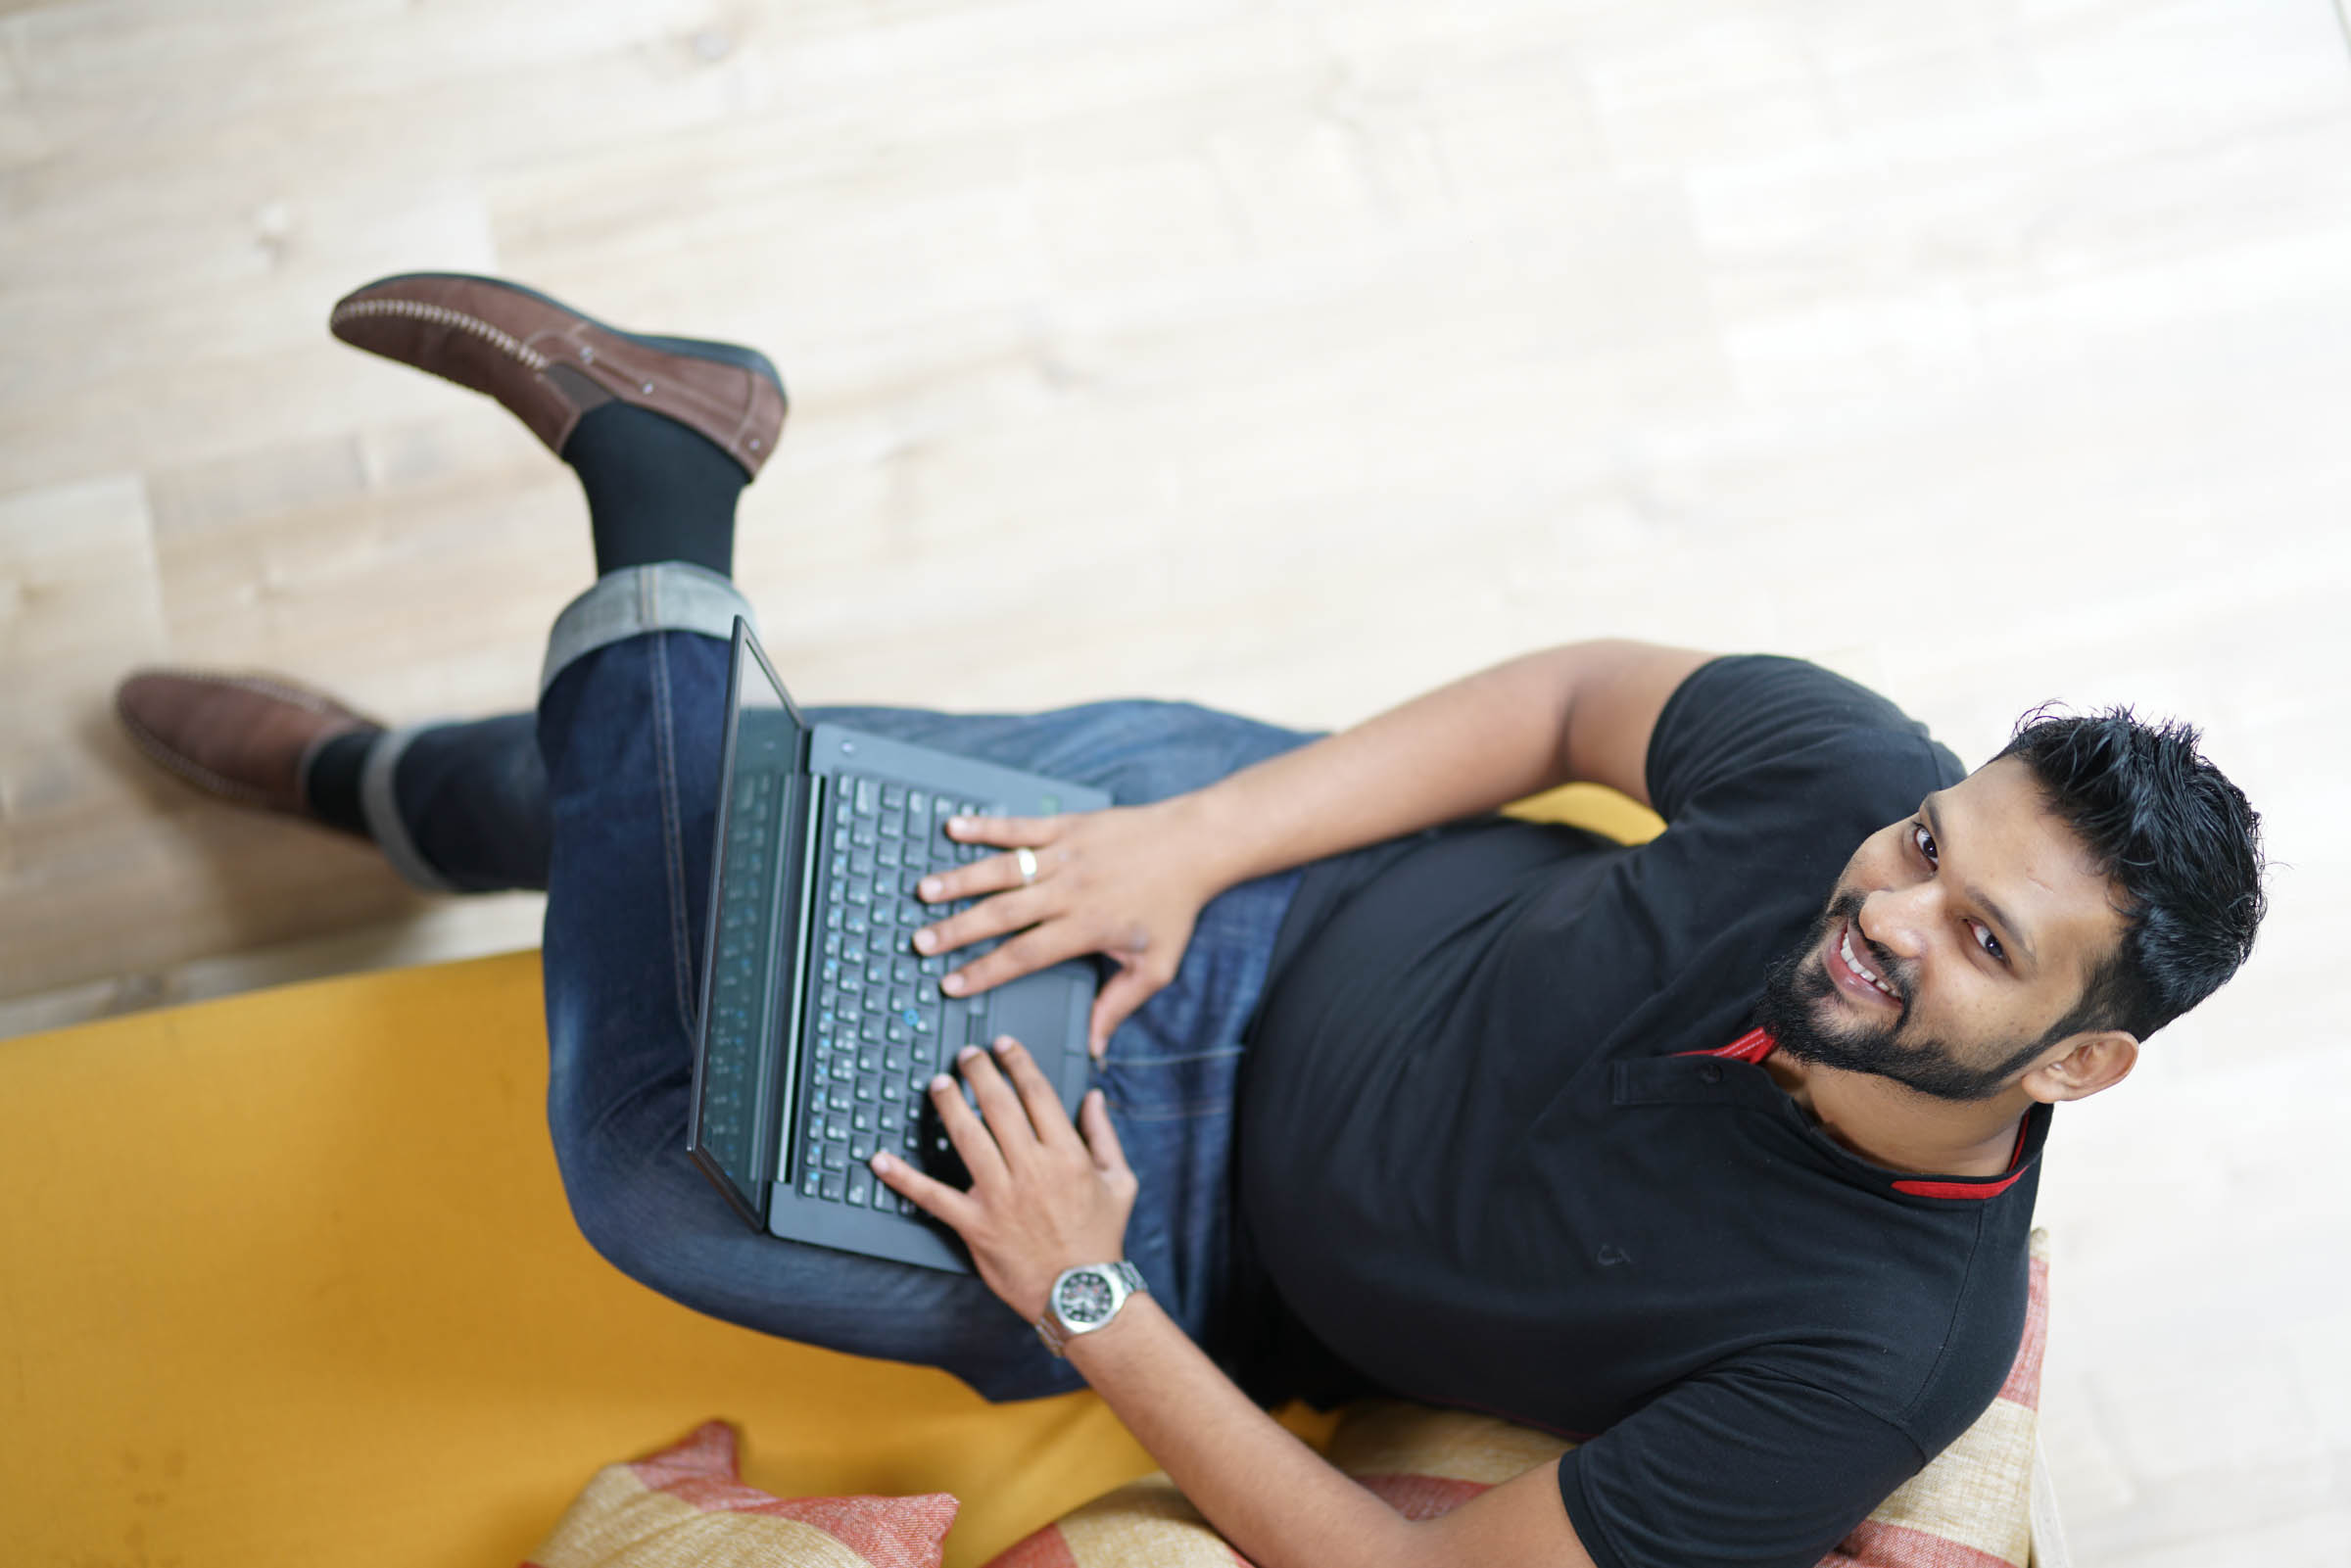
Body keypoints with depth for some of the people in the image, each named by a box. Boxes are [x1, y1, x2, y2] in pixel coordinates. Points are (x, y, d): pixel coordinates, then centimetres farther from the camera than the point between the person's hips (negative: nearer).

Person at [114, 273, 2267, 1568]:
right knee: (698, 790, 2)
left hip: (1234, 1237, -3)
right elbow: (1573, 696, -3)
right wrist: (1183, 848, -15)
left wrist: (1091, 1302, -26)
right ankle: (373, 780, 34)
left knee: (652, 1162, -12)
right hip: (1303, 896, 3)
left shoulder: (1882, 1351, -30)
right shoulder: (1848, 772, -20)